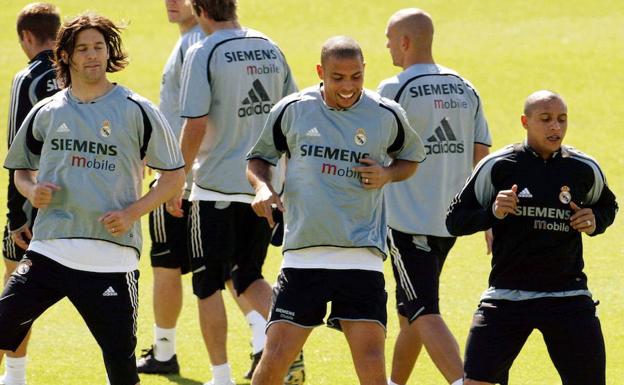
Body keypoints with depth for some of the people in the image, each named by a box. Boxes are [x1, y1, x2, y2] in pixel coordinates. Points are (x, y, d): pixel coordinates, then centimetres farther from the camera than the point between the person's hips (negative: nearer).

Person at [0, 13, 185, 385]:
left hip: (111, 257, -3)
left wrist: (133, 212, -9)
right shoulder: (45, 113, 11)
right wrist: (32, 190, 0)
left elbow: (175, 175, 4)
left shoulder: (137, 111, 1)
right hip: (49, 251, 3)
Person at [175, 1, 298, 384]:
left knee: (209, 285, 8)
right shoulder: (270, 48, 6)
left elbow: (196, 125, -17)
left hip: (218, 185, -5)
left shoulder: (203, 54, -12)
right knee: (249, 276, 18)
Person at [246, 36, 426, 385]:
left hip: (362, 256, 0)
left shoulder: (387, 115, 2)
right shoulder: (292, 110, 2)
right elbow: (259, 157, 16)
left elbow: (412, 157, 20)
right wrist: (263, 186, -5)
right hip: (302, 253, 1)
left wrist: (388, 174, -2)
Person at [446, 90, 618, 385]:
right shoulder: (497, 167, -3)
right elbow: (455, 220, 2)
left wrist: (595, 222, 1)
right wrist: (493, 213, -17)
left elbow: (607, 205, 24)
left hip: (568, 297, 2)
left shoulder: (585, 169, 3)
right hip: (506, 293, -1)